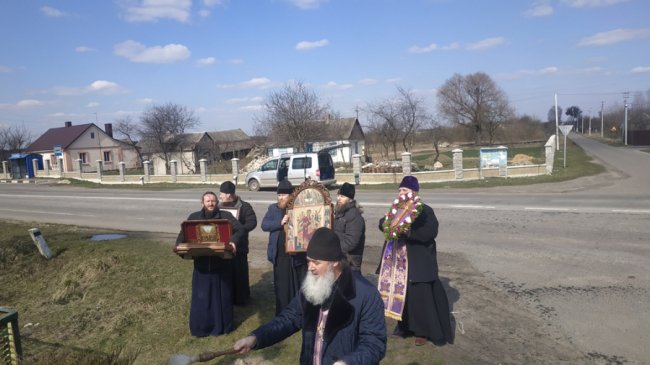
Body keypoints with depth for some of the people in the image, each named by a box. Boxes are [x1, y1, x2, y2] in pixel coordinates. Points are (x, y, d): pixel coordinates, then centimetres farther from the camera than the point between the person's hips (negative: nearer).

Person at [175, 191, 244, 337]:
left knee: (222, 294, 8)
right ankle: (201, 326, 18)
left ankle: (223, 324, 21)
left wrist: (233, 241, -29)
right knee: (201, 295, 5)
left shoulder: (225, 216, 0)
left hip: (222, 262, -1)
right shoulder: (194, 217, 6)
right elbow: (183, 235, 4)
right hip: (202, 263, 1)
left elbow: (240, 229, -10)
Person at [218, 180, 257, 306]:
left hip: (238, 247, -4)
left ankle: (241, 299, 18)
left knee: (239, 272, 4)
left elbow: (252, 222, -13)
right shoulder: (218, 207, 8)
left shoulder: (244, 207, -7)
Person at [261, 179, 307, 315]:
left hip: (298, 253, -2)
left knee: (300, 284, 8)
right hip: (280, 253, 2)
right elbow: (264, 225, -4)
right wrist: (280, 223, -18)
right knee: (282, 285, 10)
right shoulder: (273, 208, 6)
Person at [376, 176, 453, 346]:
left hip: (418, 262, -6)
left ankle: (423, 331, 14)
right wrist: (386, 224, -12)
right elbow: (383, 223, 12)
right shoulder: (396, 209, 9)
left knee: (420, 296, -1)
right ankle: (406, 326, 29)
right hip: (398, 261, 6)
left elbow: (430, 232, -22)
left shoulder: (425, 211, -10)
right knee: (401, 294, 14)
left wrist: (408, 229, -28)